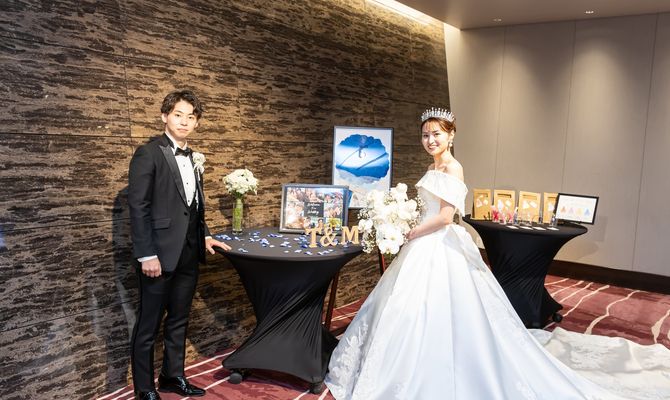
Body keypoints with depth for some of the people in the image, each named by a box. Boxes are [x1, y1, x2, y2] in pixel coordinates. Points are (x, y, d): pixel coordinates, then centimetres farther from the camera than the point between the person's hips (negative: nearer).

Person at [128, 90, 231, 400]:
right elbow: (138, 208, -15)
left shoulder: (192, 159, 12)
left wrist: (205, 236, 11)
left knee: (179, 321, 18)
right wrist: (147, 255, -19)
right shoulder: (148, 154, -10)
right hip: (160, 255, -7)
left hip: (188, 255, 7)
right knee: (148, 325, 6)